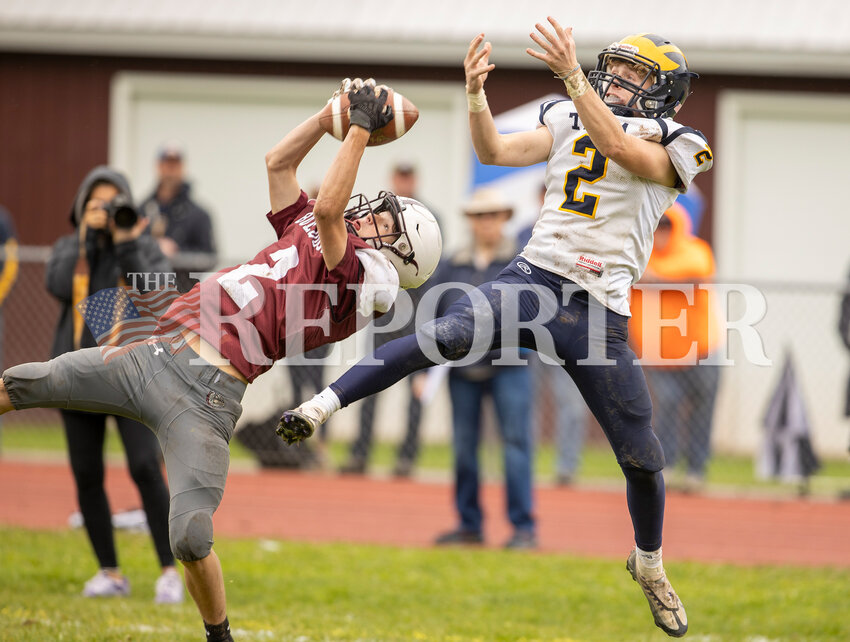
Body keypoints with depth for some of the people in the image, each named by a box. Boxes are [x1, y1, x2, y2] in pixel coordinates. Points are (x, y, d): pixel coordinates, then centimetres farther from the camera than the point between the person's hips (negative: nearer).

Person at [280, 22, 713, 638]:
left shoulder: (671, 149, 2)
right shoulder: (570, 121, 14)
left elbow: (620, 148, -19)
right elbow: (495, 150, 3)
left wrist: (572, 76, -29)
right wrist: (476, 95, -16)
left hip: (599, 313, -1)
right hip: (533, 280, 1)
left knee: (641, 454, 5)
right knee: (449, 335, -30)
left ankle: (650, 564, 32)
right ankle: (322, 404, -33)